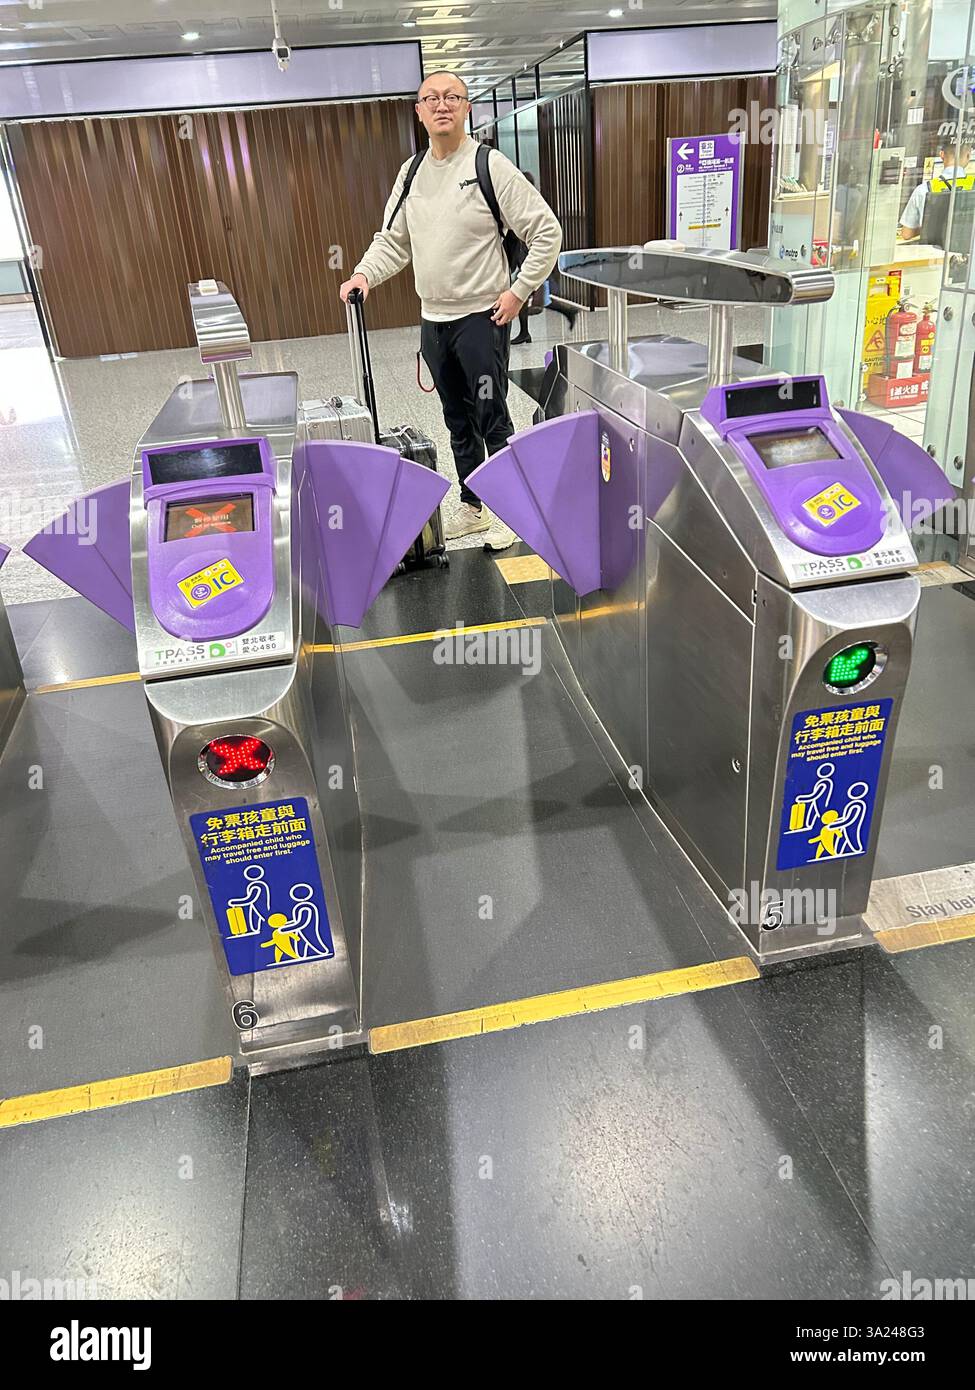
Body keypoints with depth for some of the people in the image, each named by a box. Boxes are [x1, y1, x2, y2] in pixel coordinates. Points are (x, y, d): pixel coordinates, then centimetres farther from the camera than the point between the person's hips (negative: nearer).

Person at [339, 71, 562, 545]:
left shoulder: (490, 166, -9)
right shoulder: (411, 172, 10)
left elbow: (546, 232, -10)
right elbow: (392, 240, 16)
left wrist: (518, 291, -14)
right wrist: (364, 274, -3)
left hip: (481, 317, -6)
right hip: (433, 320, 7)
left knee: (493, 421, -2)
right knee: (458, 421, 14)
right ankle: (472, 507, 27)